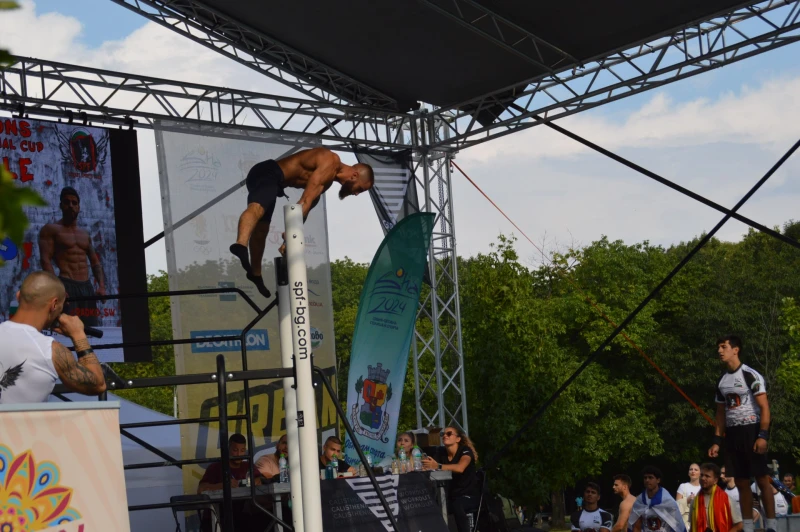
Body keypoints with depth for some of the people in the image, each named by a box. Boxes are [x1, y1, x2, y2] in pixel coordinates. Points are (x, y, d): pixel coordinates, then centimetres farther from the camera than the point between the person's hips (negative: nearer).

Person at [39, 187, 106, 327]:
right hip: (66, 286, -6)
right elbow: (45, 260, -8)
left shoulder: (85, 234, 22)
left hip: (87, 287, 6)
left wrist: (101, 286, 2)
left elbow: (95, 262, 20)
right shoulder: (50, 229, 3)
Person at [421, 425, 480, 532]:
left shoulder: (465, 451, -10)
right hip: (451, 495, 5)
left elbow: (460, 468, -31)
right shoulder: (441, 452, 7)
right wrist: (427, 464, -26)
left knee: (457, 506, -37)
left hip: (469, 495, -5)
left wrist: (438, 466, -41)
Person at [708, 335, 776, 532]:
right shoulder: (722, 381, 13)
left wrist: (762, 436, -22)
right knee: (741, 483, 7)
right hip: (732, 434, 7)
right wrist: (717, 441, 12)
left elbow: (764, 407, -13)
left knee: (762, 480, -6)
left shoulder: (750, 375, -9)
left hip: (751, 431, -7)